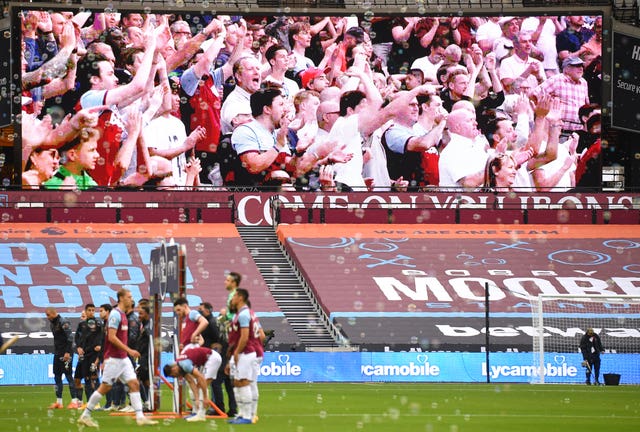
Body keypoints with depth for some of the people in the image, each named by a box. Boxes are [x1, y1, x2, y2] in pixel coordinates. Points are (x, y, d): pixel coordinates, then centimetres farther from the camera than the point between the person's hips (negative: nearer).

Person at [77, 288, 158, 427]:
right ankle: (85, 415, 5)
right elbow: (111, 337, -21)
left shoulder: (122, 314, 14)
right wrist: (129, 350, -22)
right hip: (114, 358, -9)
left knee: (134, 383, 1)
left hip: (123, 357, 9)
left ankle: (140, 417, -3)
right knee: (105, 387, -4)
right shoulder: (115, 314, -15)